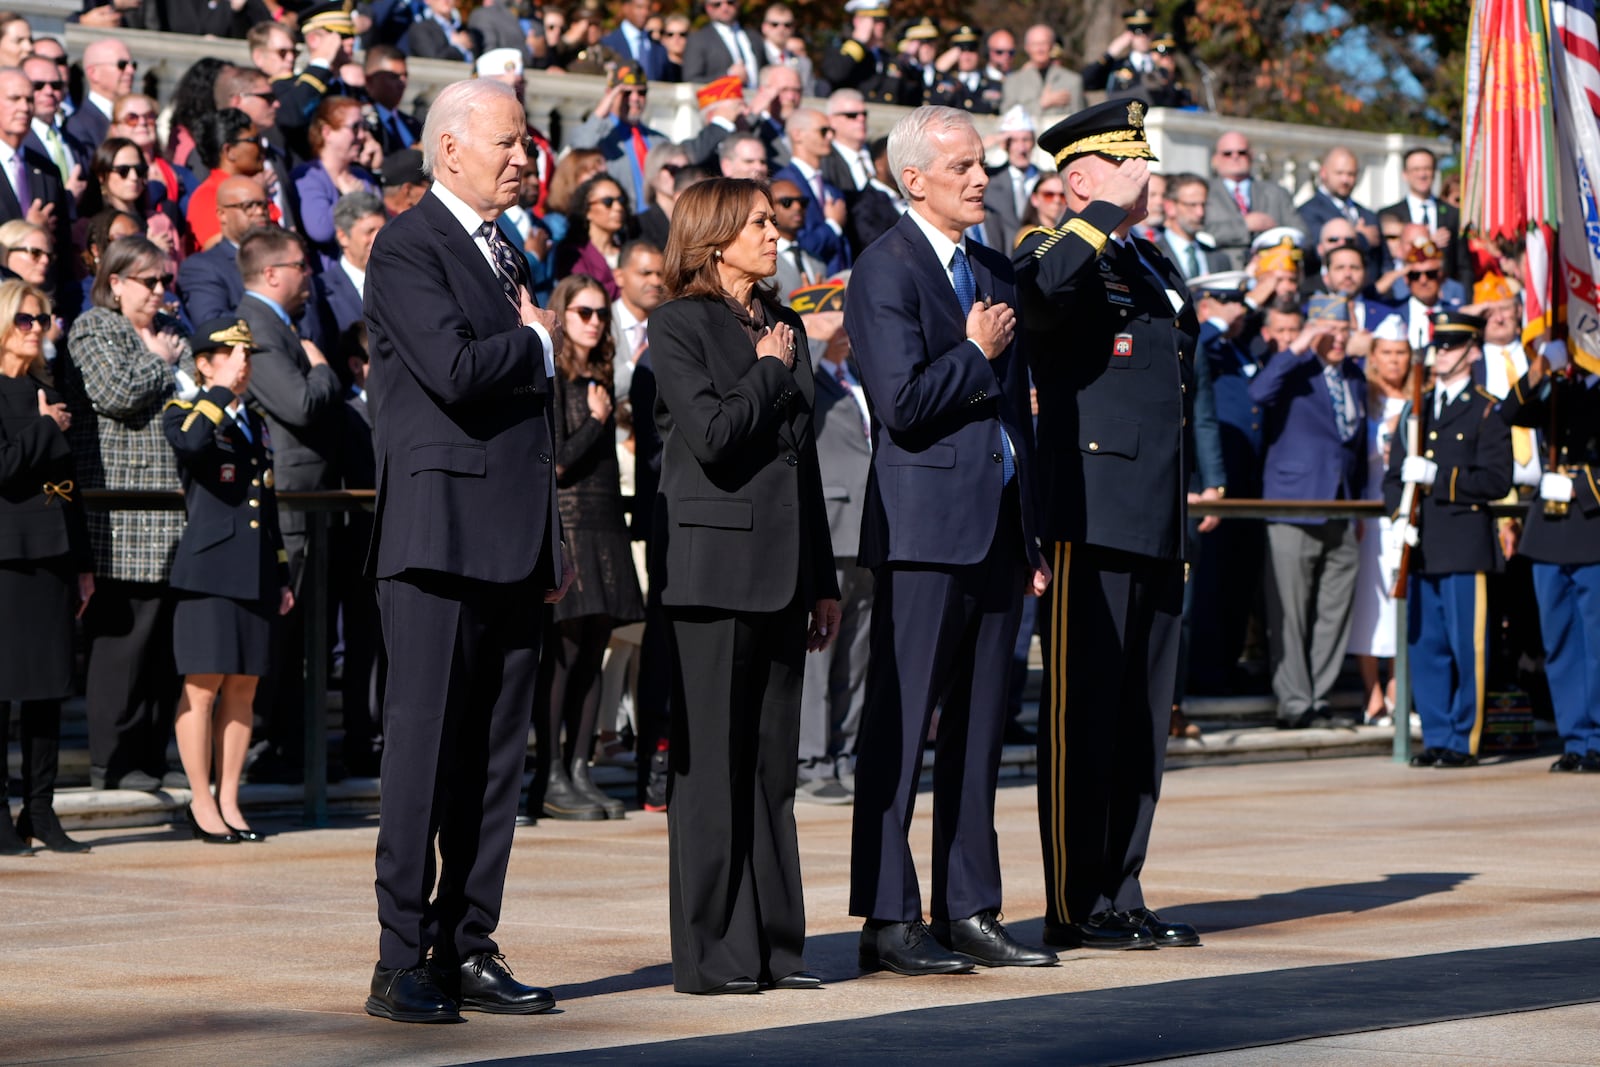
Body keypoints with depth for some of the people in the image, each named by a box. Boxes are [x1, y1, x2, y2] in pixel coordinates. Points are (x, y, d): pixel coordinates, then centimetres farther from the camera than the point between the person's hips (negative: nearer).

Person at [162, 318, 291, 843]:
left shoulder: (255, 424, 20)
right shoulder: (183, 413, 0)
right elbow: (191, 443, -27)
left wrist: (281, 577, 19)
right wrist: (222, 389, -17)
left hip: (254, 577, 6)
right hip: (208, 571, -6)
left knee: (242, 689, 6)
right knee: (203, 687, -5)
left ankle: (228, 801, 12)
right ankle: (201, 803, 2)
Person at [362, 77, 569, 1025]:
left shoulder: (507, 254, 21)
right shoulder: (407, 249, -6)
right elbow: (454, 371, -22)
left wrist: (553, 543, 20)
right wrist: (539, 341, -3)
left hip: (512, 546, 8)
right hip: (441, 538, -8)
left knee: (497, 757, 7)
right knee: (424, 750, -7)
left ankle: (470, 949, 12)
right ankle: (403, 964, -4)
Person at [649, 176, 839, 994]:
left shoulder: (783, 327, 17)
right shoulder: (679, 325, -5)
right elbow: (712, 437, -18)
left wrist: (823, 581, 16)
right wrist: (769, 372, -4)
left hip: (780, 569, 7)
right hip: (714, 565, -7)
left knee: (772, 765, 8)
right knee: (710, 764, -4)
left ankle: (773, 943, 12)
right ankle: (711, 953, 0)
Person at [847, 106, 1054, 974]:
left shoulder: (995, 270, 17)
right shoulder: (885, 272, -8)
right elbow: (903, 404, -19)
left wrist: (1032, 536, 17)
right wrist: (975, 353, -6)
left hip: (996, 533, 8)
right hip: (923, 533, -8)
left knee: (978, 731, 10)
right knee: (899, 730, -4)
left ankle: (968, 911, 15)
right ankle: (887, 920, -1)